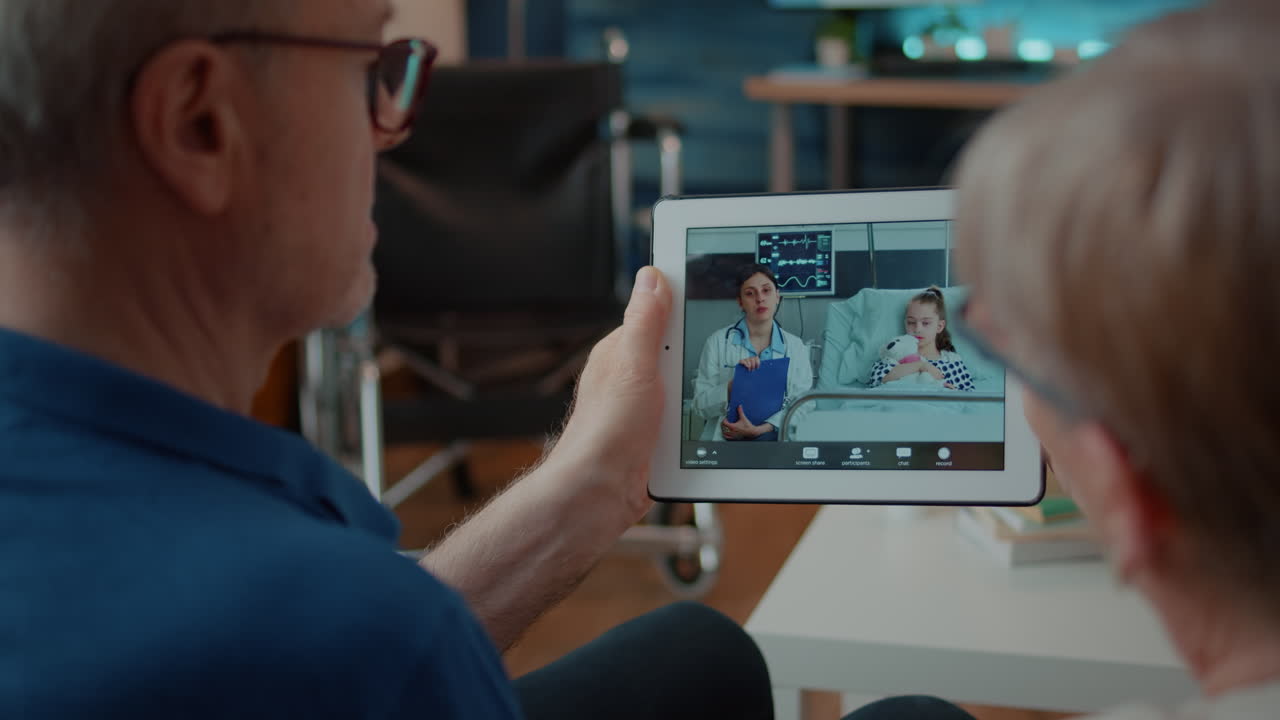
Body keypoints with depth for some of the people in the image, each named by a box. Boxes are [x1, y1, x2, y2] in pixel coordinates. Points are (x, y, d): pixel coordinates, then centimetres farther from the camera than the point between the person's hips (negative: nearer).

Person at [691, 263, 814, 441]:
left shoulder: (796, 346, 10)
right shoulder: (718, 342, 6)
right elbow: (700, 405, 4)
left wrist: (759, 429, -16)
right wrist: (733, 385, -15)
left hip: (774, 434, 1)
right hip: (729, 438, -1)